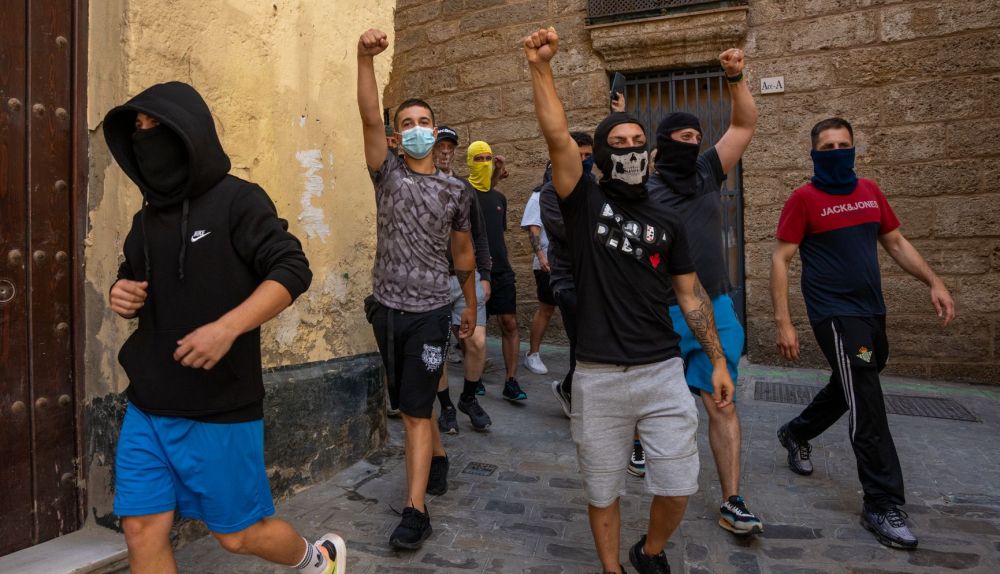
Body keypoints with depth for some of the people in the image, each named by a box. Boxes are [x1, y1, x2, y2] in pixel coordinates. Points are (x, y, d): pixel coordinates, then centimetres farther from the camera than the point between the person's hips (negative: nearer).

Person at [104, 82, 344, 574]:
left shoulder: (236, 200, -8)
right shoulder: (148, 216, 12)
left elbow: (293, 270, -17)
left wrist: (227, 327, -29)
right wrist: (122, 294, 0)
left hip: (219, 408, -6)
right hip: (147, 408, 7)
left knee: (237, 535, 7)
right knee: (143, 535, 8)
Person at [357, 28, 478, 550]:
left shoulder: (455, 190, 2)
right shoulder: (388, 174, 2)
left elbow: (464, 253, 10)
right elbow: (369, 118, -14)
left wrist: (471, 308, 15)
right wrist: (365, 58, -28)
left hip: (430, 311, -2)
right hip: (386, 307, 3)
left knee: (415, 410, -4)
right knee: (411, 402, 17)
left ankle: (416, 511, 2)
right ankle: (438, 457, 42)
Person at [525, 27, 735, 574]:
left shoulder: (665, 221, 8)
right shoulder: (585, 202, 0)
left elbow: (690, 294, 11)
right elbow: (557, 137, -14)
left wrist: (718, 360, 8)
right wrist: (541, 67, -22)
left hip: (663, 372, 3)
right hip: (598, 378, -2)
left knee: (678, 486, 7)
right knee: (602, 491, 11)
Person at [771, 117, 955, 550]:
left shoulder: (870, 191, 9)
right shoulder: (804, 199, -9)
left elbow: (896, 242, 16)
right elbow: (780, 260, -12)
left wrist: (934, 282, 3)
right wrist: (783, 323, -18)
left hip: (872, 311, 7)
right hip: (835, 314, -7)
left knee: (848, 390, 20)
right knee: (867, 406, -7)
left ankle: (795, 434, 44)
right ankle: (882, 506, 4)